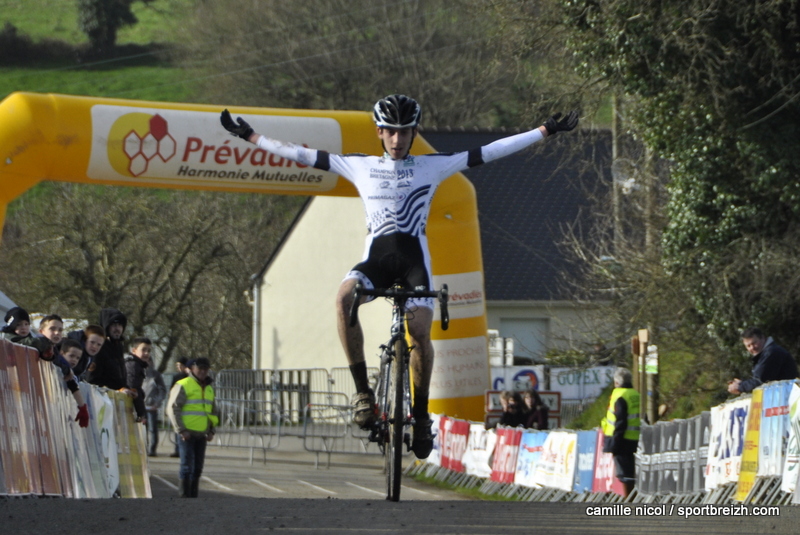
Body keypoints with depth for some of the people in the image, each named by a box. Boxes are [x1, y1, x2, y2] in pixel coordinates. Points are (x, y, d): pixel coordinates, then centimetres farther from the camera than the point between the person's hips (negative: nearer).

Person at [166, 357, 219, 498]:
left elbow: (213, 411, 28)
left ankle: (193, 495, 13)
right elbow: (172, 408, -10)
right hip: (187, 433, -7)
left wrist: (211, 431, 14)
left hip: (201, 434, 7)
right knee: (187, 466, -9)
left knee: (197, 468, 7)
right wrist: (181, 430, -15)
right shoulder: (183, 386, -5)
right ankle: (184, 496, -8)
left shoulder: (209, 389, 18)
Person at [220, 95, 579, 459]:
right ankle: (363, 390, -25)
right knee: (344, 296, -31)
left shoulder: (432, 167, 9)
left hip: (413, 258, -1)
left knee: (420, 331, -22)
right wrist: (251, 138, 15)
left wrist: (546, 131, 3)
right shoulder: (360, 167, 13)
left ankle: (421, 414, -2)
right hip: (376, 258, 1)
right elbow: (302, 155, 16)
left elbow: (490, 152, 7)